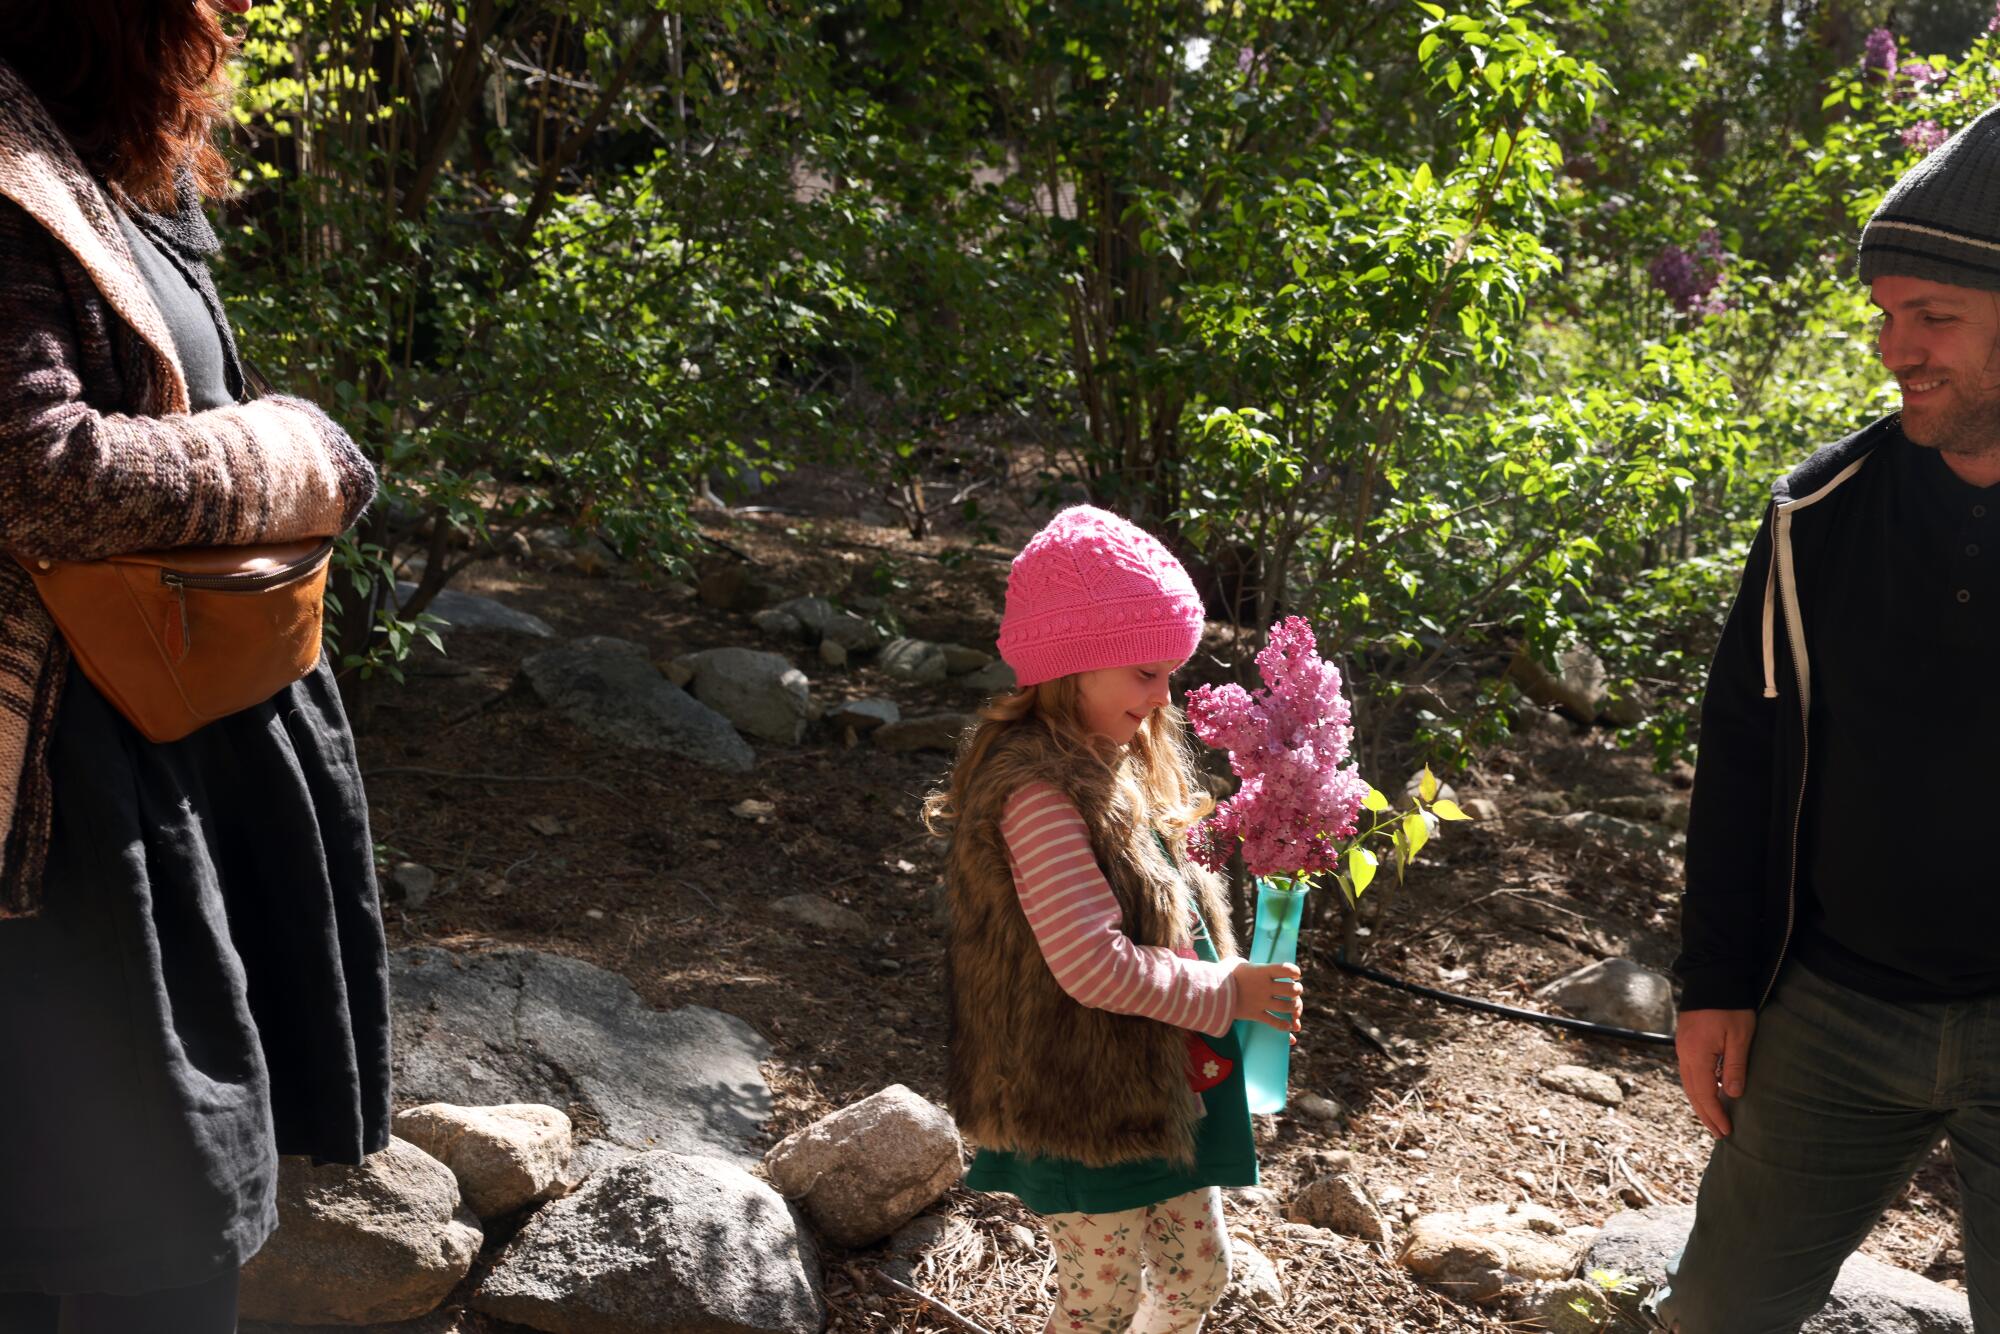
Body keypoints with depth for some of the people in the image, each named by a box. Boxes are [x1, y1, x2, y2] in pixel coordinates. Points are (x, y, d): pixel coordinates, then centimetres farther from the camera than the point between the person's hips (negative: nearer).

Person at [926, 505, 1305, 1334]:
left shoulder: (1116, 768, 6)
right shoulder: (1040, 795, -25)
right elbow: (1095, 964, -29)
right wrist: (1228, 993, -19)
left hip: (1158, 1088, 9)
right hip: (1081, 1101, -9)